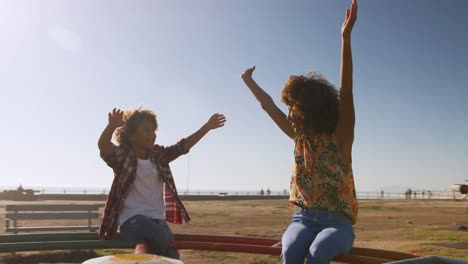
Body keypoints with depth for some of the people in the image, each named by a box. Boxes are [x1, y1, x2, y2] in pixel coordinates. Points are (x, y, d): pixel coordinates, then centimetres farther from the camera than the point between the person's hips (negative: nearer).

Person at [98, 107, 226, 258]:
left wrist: (207, 127, 7)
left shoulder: (158, 155, 14)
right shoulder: (122, 157, -2)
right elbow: (103, 145, -21)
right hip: (132, 219, -5)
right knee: (161, 238, -36)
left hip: (158, 220, 6)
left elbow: (182, 146, 13)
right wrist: (112, 126, -43)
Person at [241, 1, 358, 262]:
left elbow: (346, 93, -25)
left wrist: (346, 38, -35)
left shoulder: (340, 138, -11)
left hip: (338, 221, -3)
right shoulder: (301, 138, 3)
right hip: (305, 217, 3)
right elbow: (269, 106, 15)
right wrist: (249, 81, 28)